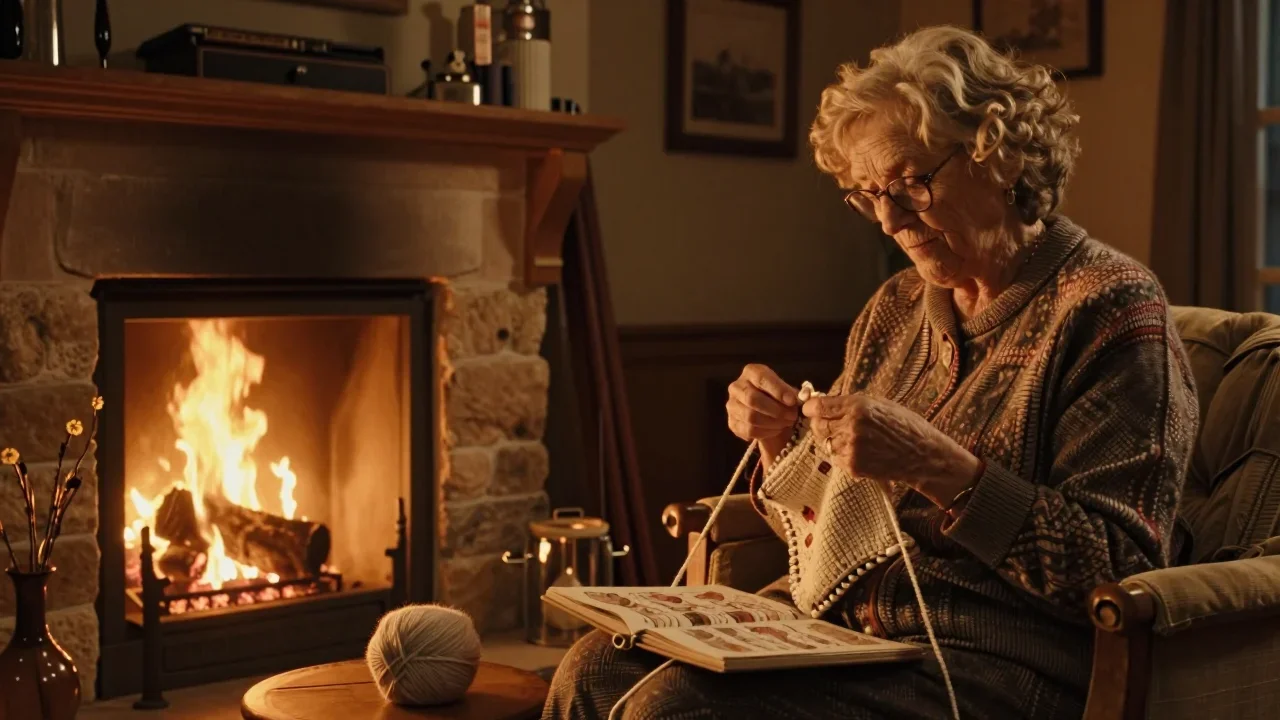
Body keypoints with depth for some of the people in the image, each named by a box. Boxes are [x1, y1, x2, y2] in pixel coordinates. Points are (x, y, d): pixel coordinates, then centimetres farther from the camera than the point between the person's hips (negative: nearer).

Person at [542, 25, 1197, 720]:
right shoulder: (895, 309, 12)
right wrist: (782, 441, -3)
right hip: (846, 634, 7)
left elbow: (1123, 570, -16)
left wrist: (940, 467, -24)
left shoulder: (1107, 308, -9)